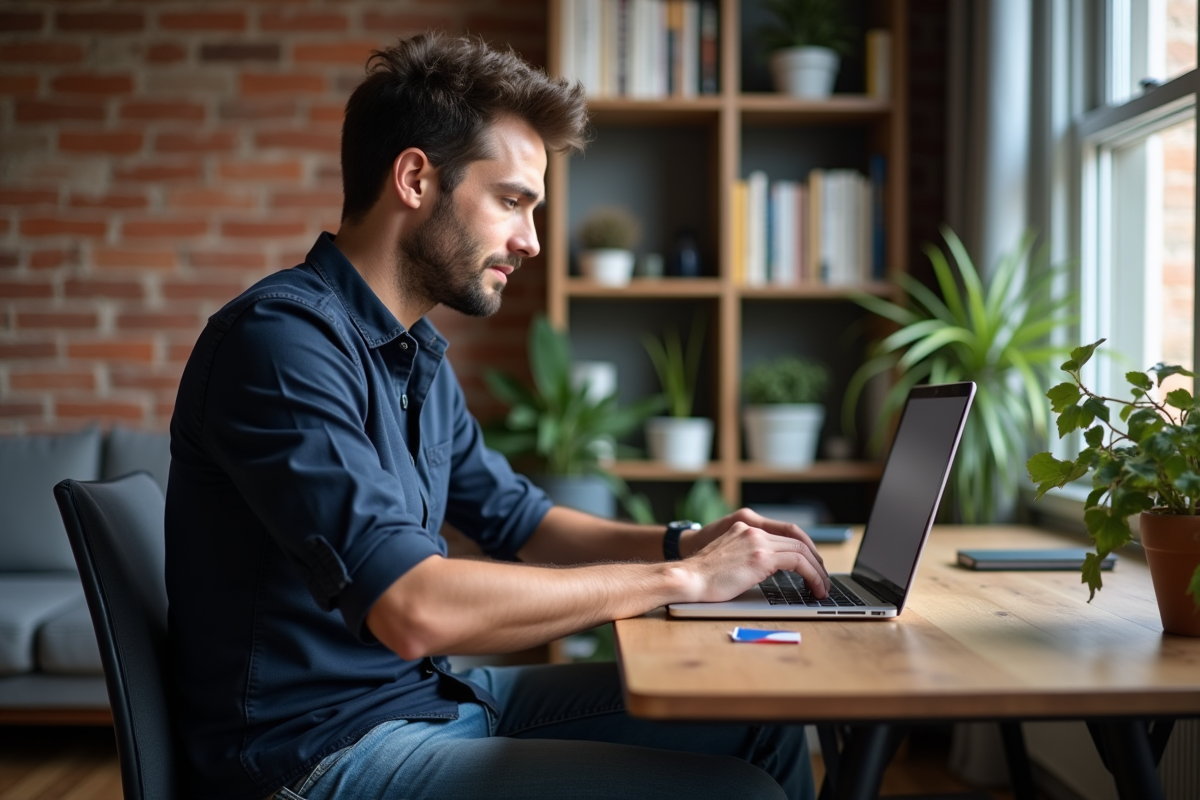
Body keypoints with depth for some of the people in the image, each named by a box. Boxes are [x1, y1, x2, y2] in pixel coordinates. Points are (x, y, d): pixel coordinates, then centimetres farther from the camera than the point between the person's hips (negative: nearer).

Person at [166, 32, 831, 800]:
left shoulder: (418, 354, 9)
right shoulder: (280, 338, -21)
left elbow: (519, 520, 21)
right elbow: (415, 608, -31)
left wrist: (681, 542, 3)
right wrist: (681, 579, -21)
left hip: (430, 695, 9)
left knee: (760, 720, 10)